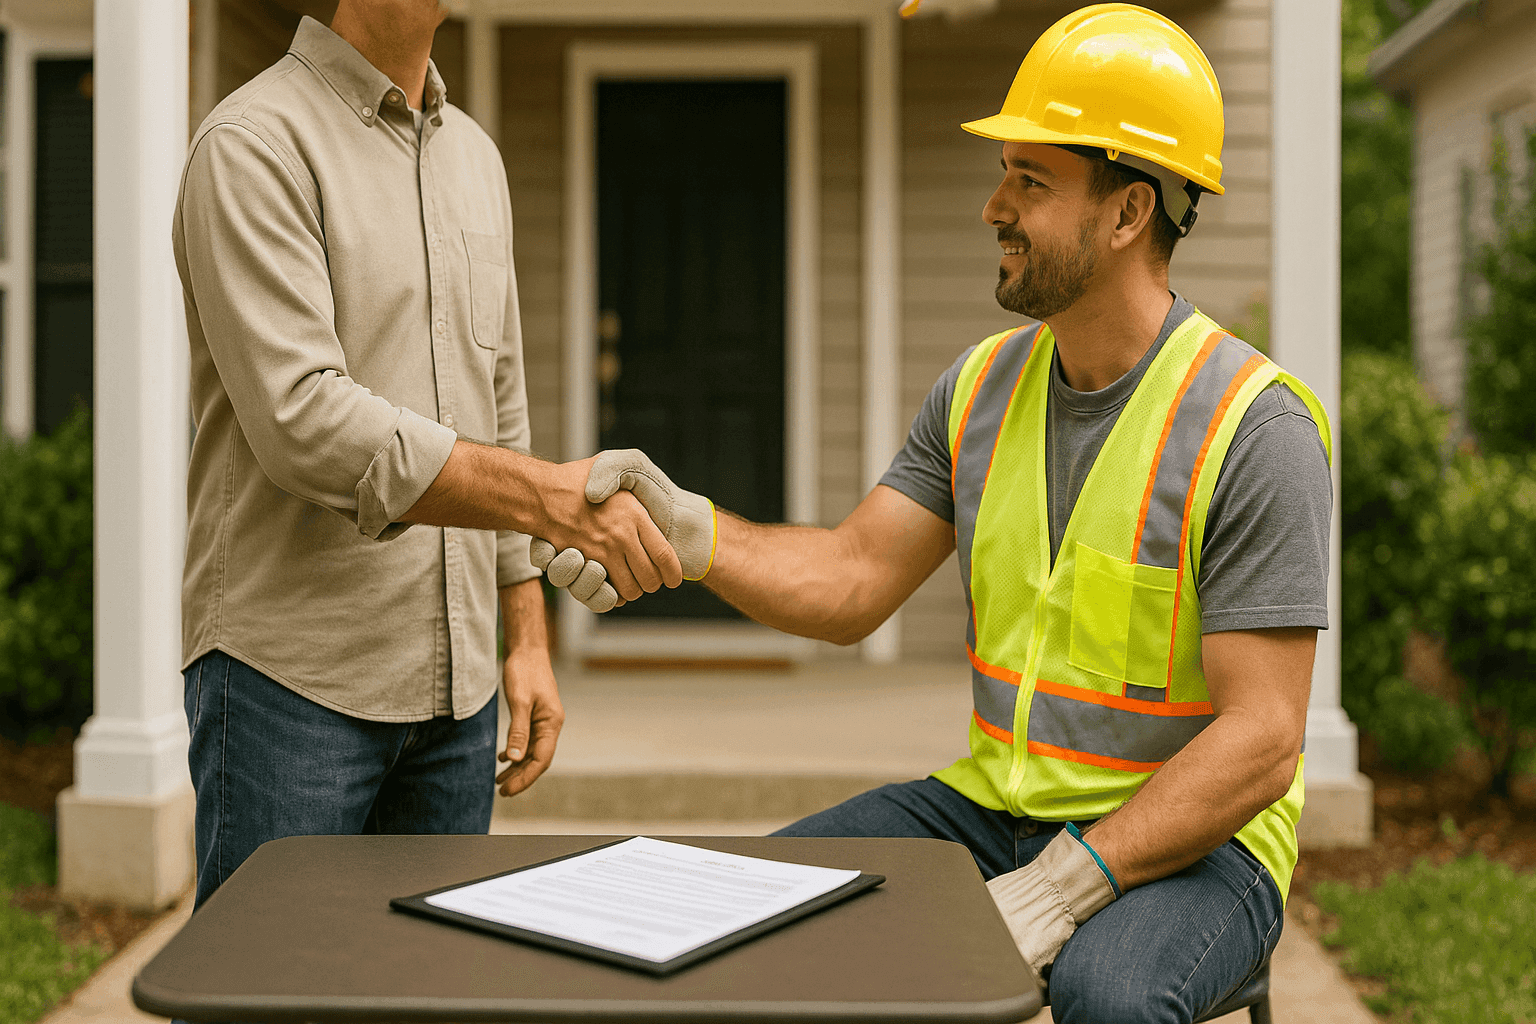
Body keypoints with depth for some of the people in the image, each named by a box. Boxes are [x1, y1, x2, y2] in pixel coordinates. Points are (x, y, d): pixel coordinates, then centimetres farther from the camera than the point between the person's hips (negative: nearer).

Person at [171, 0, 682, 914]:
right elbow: (302, 422, -21)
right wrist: (554, 498, -25)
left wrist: (528, 634, 13)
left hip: (456, 684, 7)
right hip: (291, 676, -6)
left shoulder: (475, 156, 15)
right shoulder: (253, 145, -9)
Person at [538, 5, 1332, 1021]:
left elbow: (1259, 742, -19)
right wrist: (683, 526, -15)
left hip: (1188, 840, -5)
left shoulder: (1255, 428, -16)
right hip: (994, 805, 5)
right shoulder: (984, 385, 4)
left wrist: (1063, 884, -26)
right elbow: (853, 580, 1)